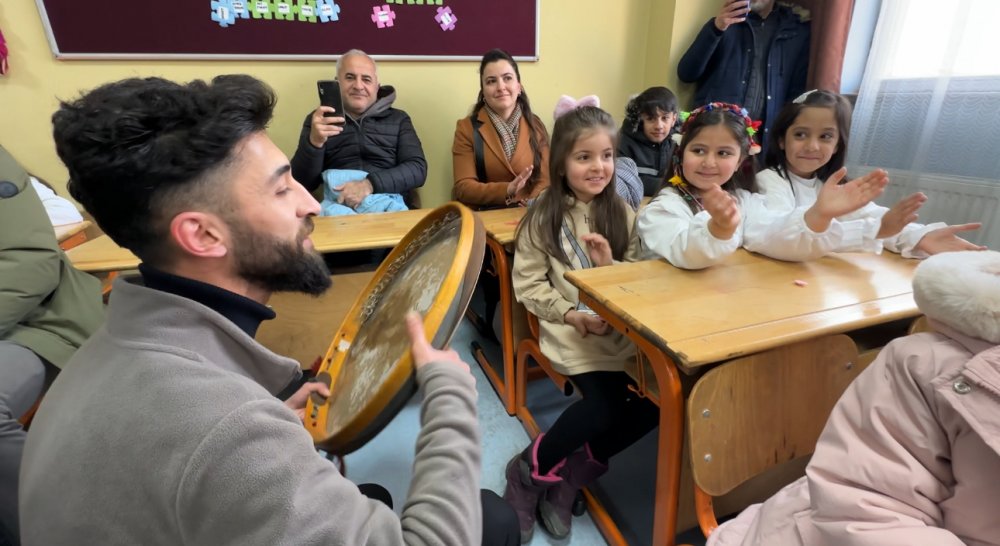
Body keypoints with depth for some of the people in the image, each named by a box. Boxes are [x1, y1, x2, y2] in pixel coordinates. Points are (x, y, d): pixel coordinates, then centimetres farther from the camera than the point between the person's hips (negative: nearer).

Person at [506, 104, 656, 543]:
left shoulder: (621, 213, 8)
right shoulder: (543, 217, -3)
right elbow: (528, 284, -5)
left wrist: (611, 265, -13)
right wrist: (570, 314, -16)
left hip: (620, 327, 5)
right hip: (568, 331, -4)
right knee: (606, 404, -23)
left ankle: (576, 470, 8)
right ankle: (529, 470, 6)